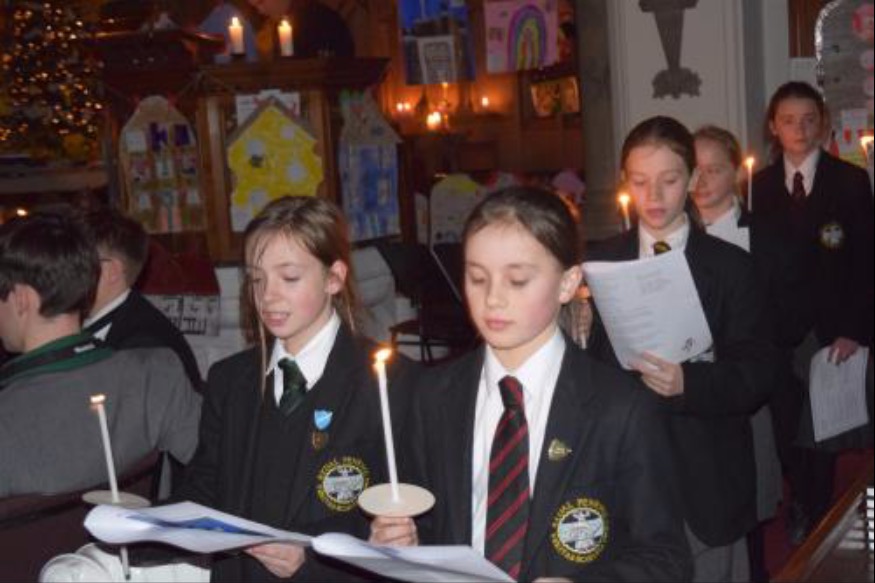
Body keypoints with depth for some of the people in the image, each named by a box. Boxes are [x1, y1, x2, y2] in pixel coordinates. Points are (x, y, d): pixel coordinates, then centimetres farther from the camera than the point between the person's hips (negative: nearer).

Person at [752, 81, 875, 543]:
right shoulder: (762, 184, 6)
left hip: (832, 333, -1)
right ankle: (802, 516, 22)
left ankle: (817, 525, 18)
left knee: (823, 436, 4)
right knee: (789, 433, 5)